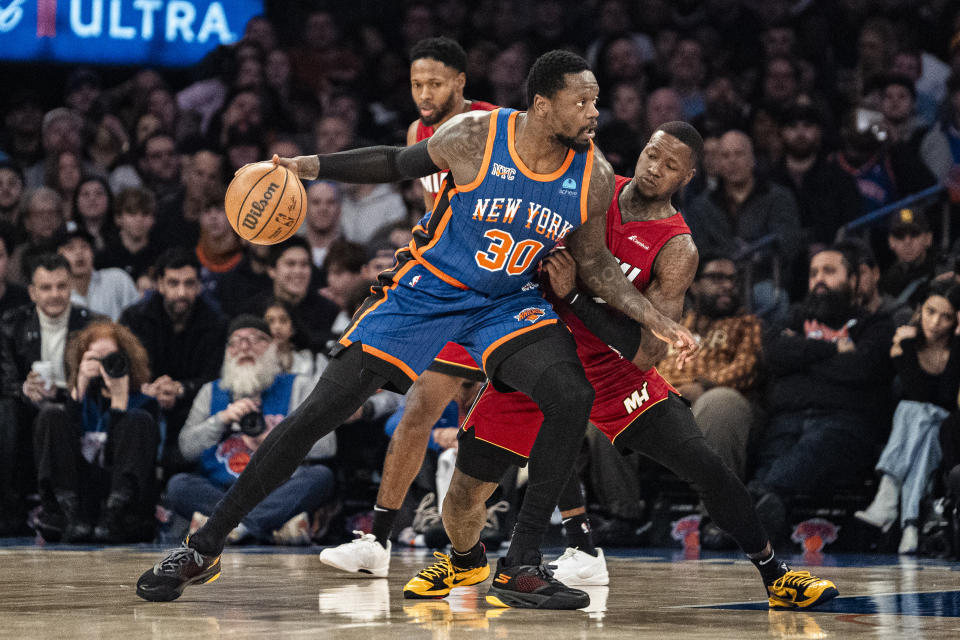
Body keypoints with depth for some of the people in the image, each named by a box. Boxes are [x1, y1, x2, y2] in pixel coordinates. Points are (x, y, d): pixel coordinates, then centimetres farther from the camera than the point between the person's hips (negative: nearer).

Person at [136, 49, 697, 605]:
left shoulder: (594, 176, -12)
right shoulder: (474, 137, -20)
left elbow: (595, 264, 4)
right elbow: (399, 163, -2)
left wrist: (660, 324, -2)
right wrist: (312, 166, -10)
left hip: (508, 302, 3)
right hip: (426, 289, -3)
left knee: (573, 398, -24)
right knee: (324, 408, -10)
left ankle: (519, 563, -10)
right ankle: (204, 549, 0)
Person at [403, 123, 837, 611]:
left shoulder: (676, 250, -15)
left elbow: (648, 354, -24)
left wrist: (572, 296, -31)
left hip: (613, 372, -2)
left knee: (706, 468, -14)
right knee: (466, 492, -3)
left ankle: (777, 578, 3)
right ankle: (463, 559, 33)